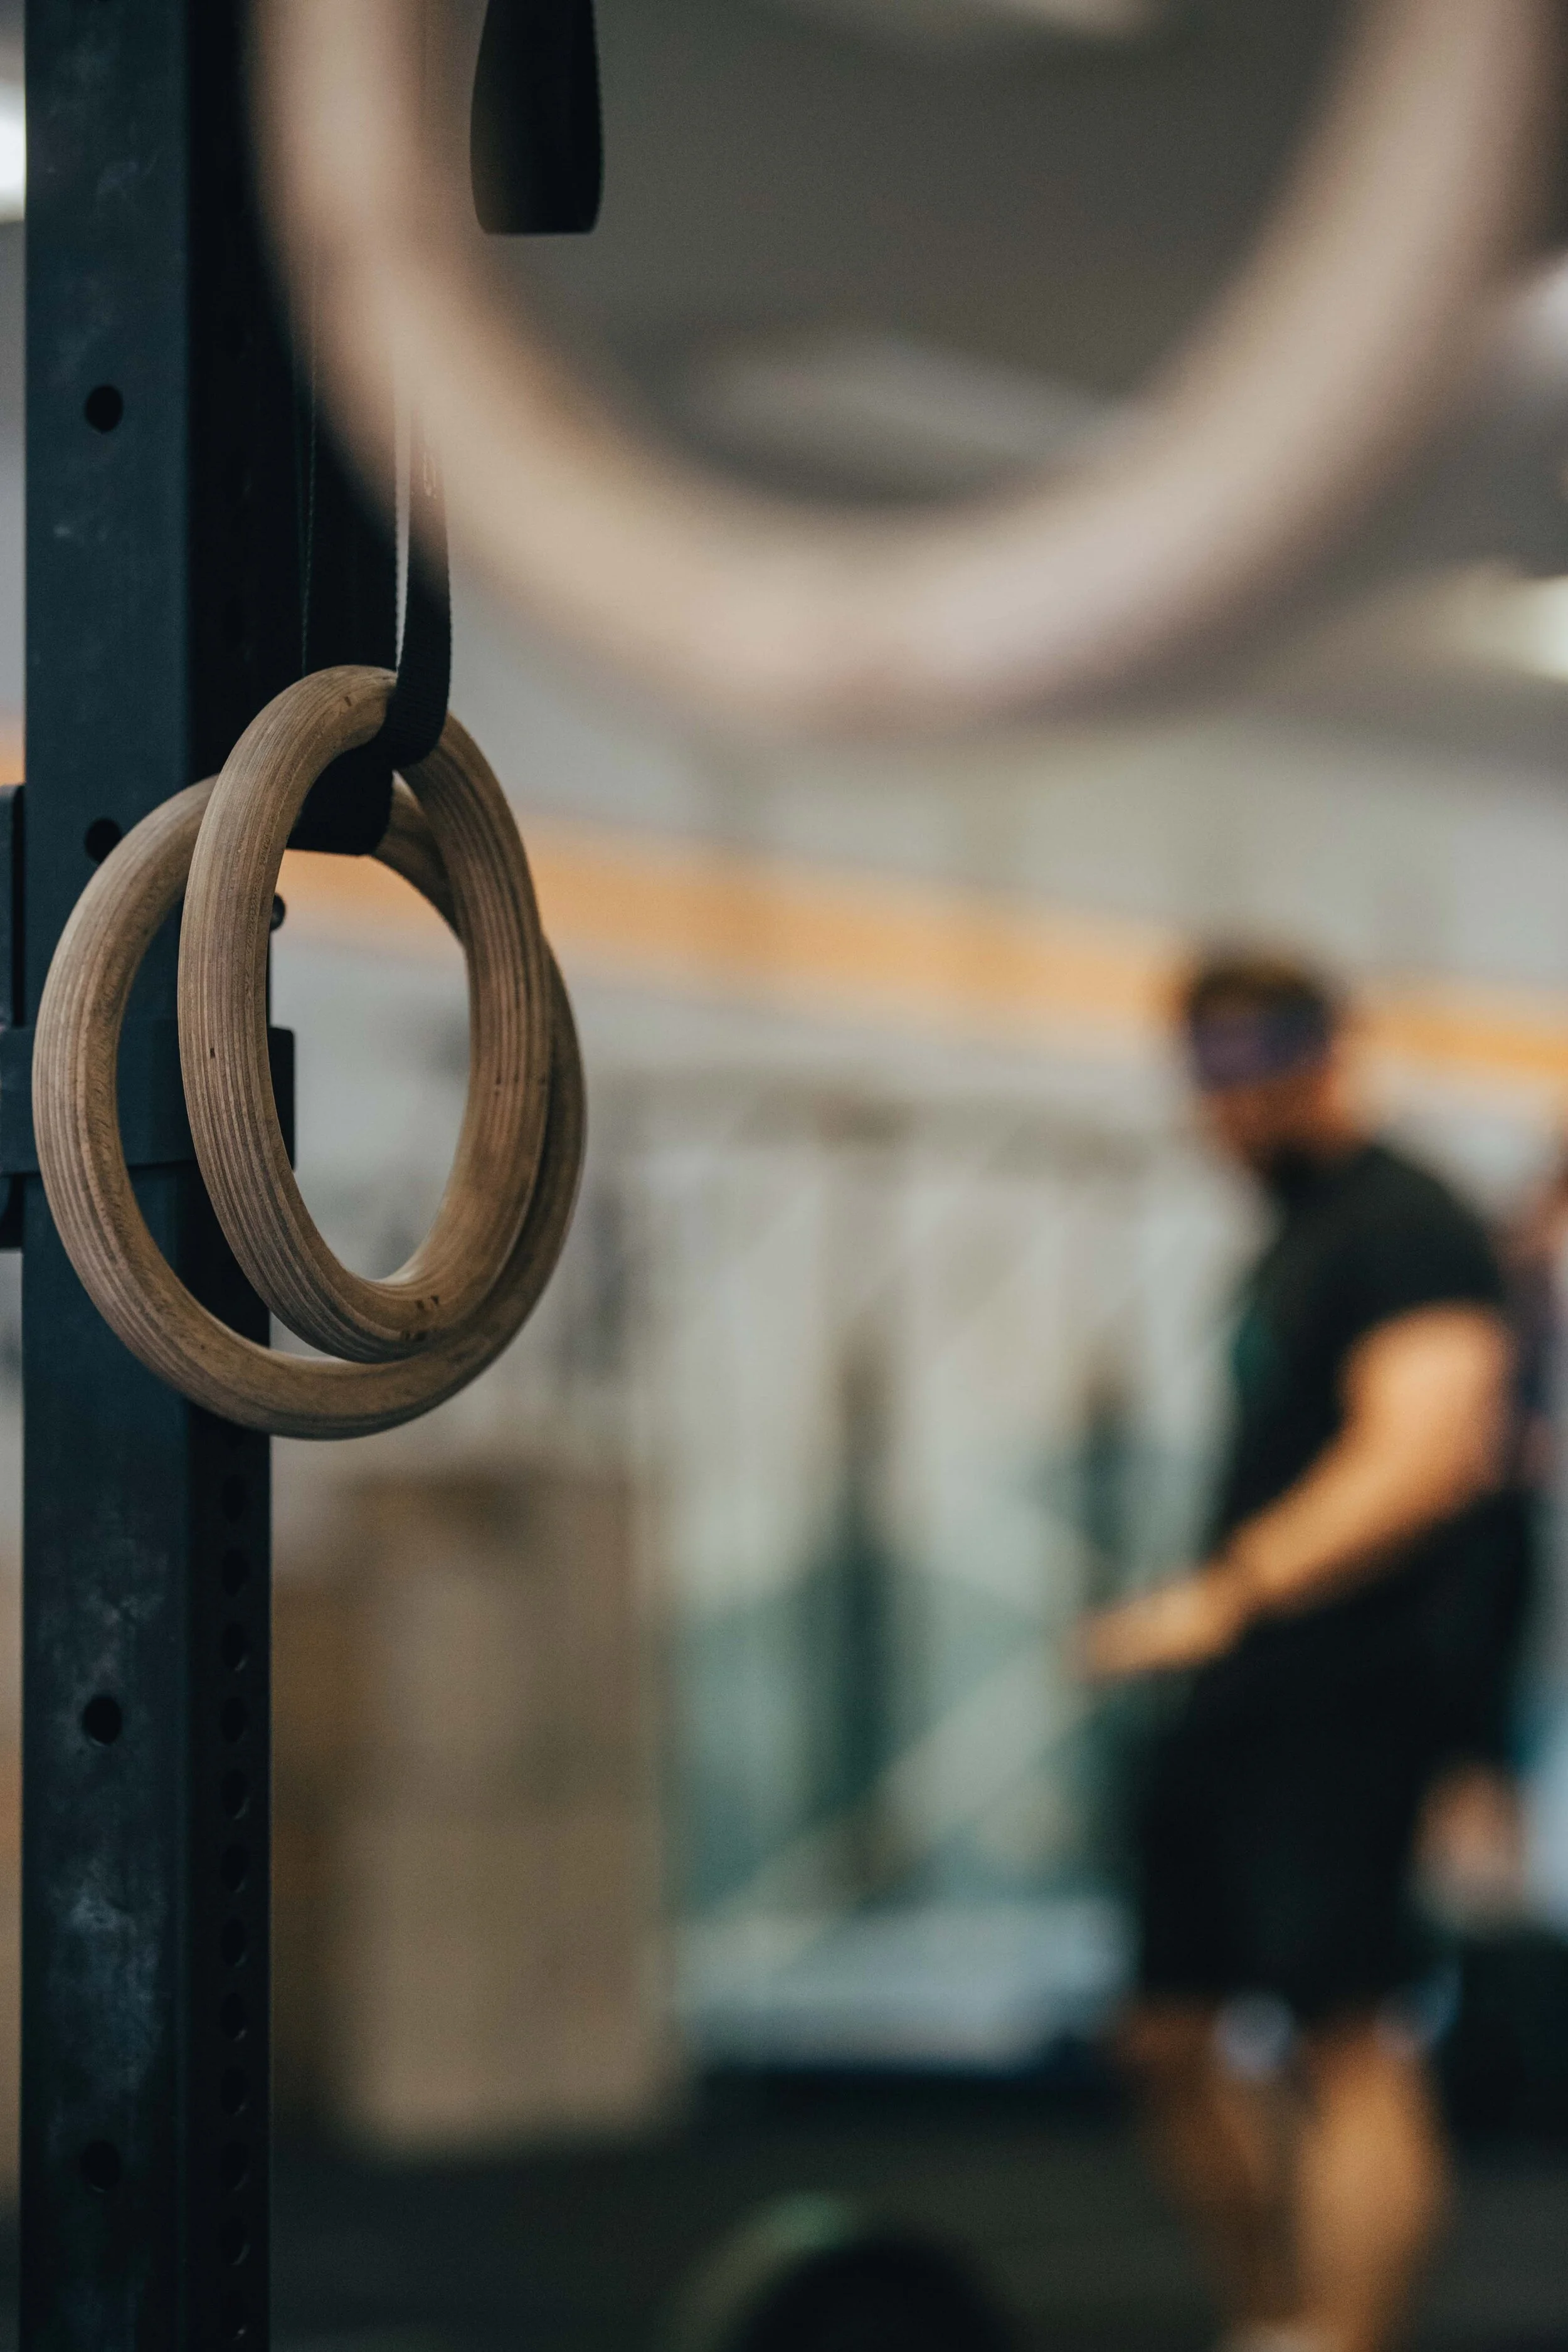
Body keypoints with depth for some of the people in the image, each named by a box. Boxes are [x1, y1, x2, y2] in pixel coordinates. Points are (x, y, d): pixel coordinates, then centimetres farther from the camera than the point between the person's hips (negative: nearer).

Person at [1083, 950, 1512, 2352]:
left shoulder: (1403, 1227, -9)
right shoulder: (1290, 1245, 20)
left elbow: (1427, 1448, -23)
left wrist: (1225, 1597, -28)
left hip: (1348, 1696, -10)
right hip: (1240, 1706, 10)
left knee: (1347, 2036, -13)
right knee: (1182, 2039, 12)